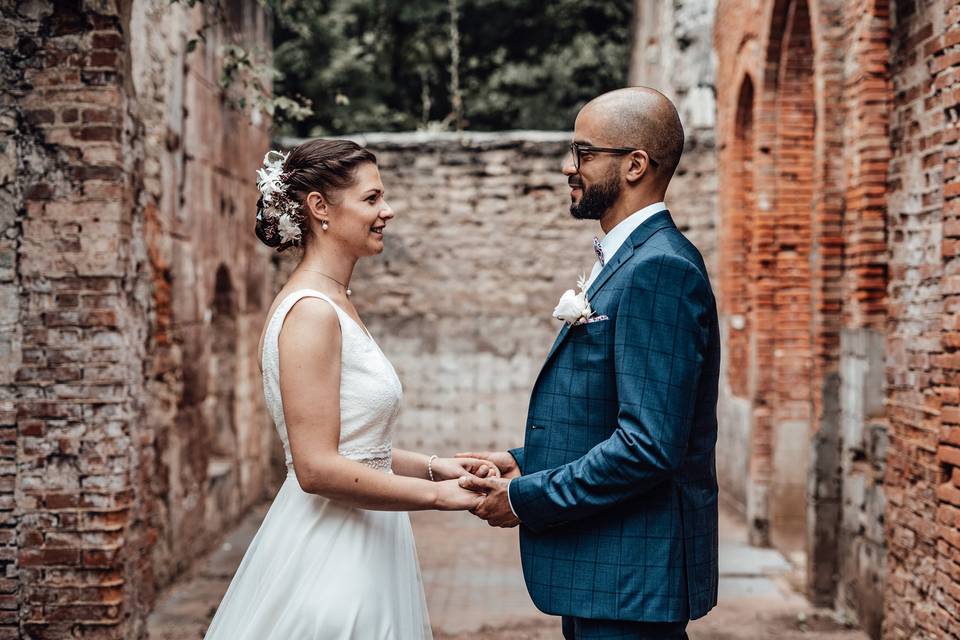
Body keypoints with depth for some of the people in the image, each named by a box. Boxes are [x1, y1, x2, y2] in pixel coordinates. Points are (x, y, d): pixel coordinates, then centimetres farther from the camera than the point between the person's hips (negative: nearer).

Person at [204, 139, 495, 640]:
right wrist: (438, 493, -16)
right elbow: (317, 468, -22)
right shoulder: (310, 311, -17)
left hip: (358, 552, 9)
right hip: (329, 557, -9)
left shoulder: (334, 303, 11)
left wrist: (432, 465, 4)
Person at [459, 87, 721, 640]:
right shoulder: (630, 261, 13)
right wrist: (526, 464, 5)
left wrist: (527, 499, -17)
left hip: (630, 580, -10)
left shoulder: (660, 268, -19)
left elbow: (649, 444, -25)